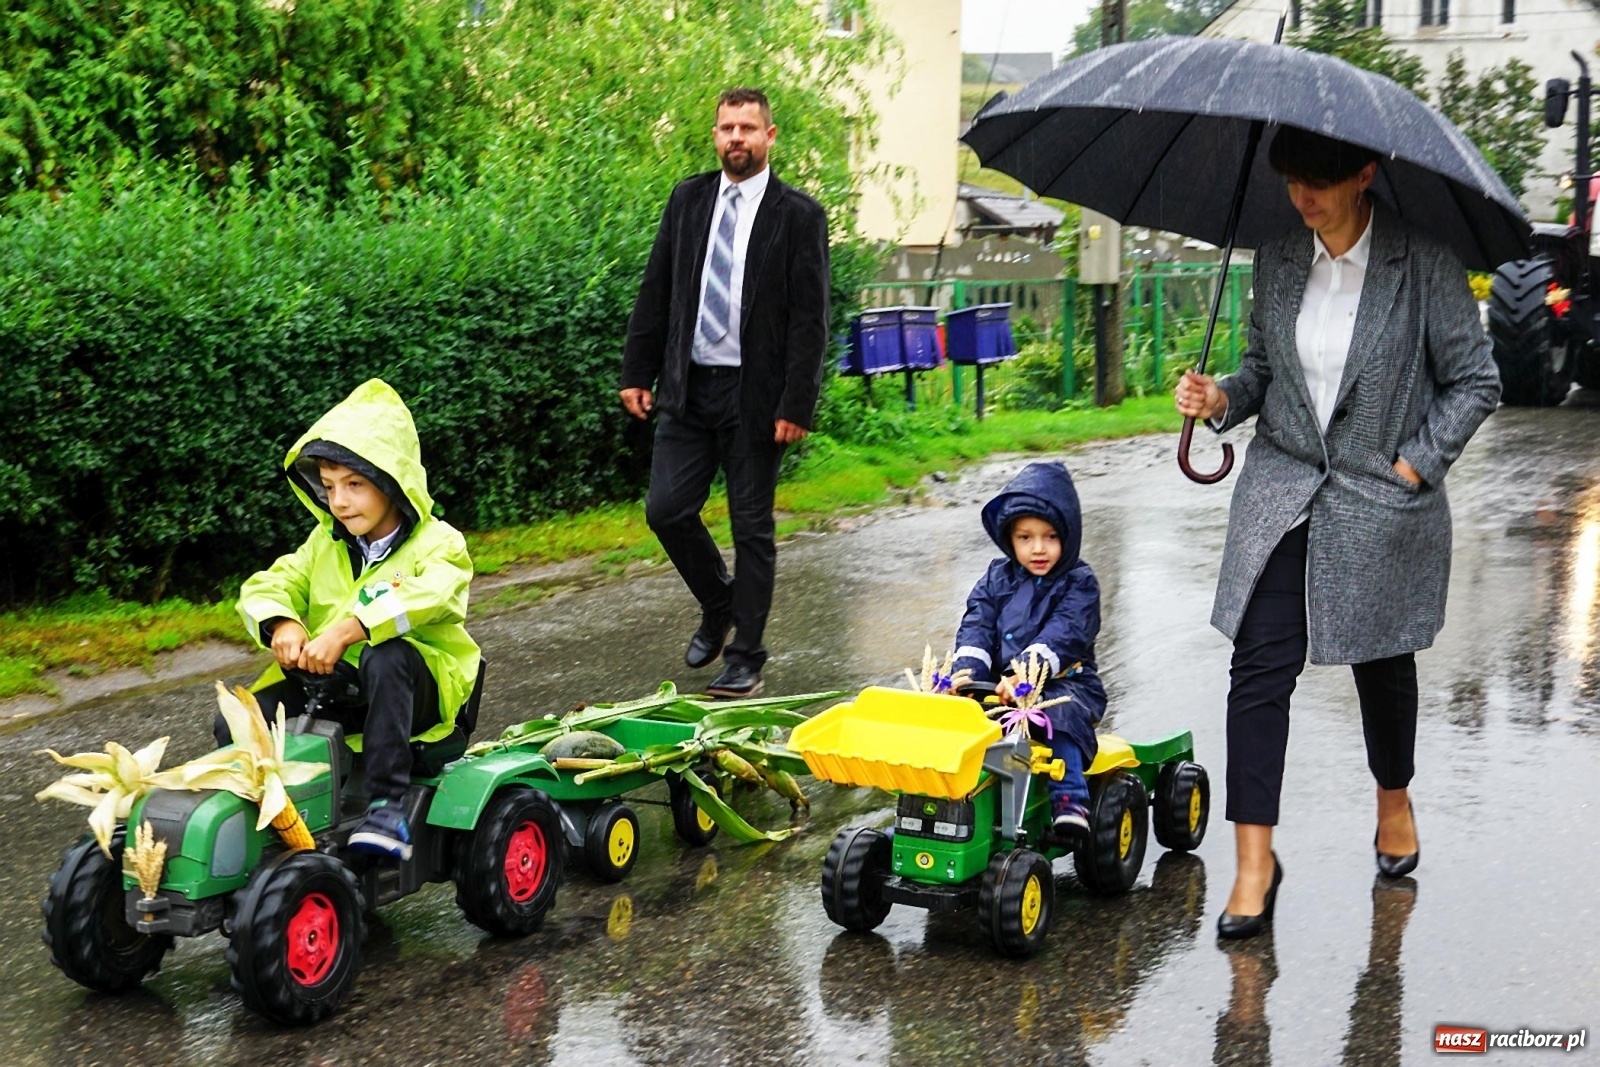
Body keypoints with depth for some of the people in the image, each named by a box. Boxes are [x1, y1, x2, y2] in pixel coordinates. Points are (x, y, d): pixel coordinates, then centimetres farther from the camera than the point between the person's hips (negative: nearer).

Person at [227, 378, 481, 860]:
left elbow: (426, 598, -27)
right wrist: (282, 624, -19)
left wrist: (346, 631, -38)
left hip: (415, 691, -5)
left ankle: (388, 806, -39)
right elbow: (268, 585, 6)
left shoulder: (438, 543, -5)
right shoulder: (324, 542, 15)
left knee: (384, 657, -40)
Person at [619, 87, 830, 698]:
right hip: (687, 386, 4)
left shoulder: (798, 215, -3)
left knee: (752, 528, 3)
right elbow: (655, 292, 12)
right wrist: (637, 372, 6)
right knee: (666, 510, 1)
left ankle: (746, 658, 14)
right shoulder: (687, 200, 9)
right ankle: (718, 605, 28)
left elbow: (810, 319, -7)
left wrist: (796, 405, -13)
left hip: (755, 395, -4)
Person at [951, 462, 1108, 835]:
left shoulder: (1079, 584, -3)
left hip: (1065, 682, -4)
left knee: (1060, 714, -35)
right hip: (1001, 683, 4)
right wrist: (967, 672, -19)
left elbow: (1062, 637, -18)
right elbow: (976, 626, 2)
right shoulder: (997, 578, 12)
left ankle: (1070, 797, -35)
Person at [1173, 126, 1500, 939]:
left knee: (1381, 661, 15)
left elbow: (1474, 382, -5)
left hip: (1383, 504, -3)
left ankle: (1393, 800, 43)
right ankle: (1254, 861, 0)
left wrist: (1414, 466, -11)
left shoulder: (1424, 263, -10)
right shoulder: (1276, 260, 2)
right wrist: (1221, 399, -7)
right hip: (1280, 492, 3)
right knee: (1261, 666, -6)